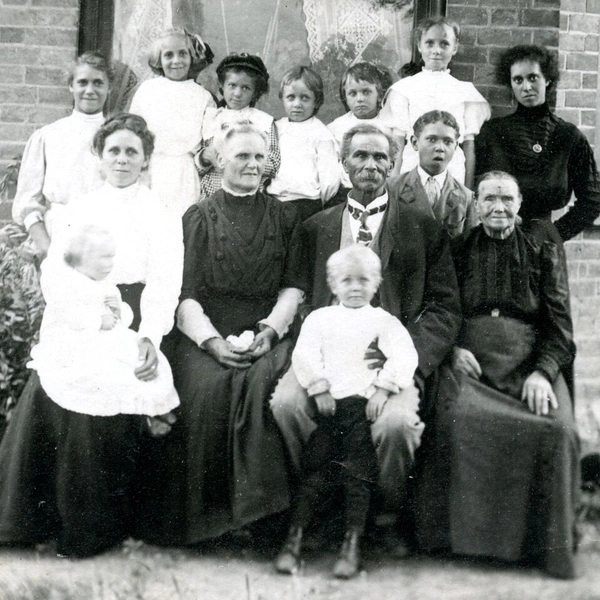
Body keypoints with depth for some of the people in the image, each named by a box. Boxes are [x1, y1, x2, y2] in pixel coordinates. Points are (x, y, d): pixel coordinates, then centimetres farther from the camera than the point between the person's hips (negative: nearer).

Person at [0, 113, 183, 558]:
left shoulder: (161, 215, 9)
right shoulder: (77, 210, 19)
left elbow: (164, 284, -3)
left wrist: (150, 337, -20)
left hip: (128, 321, -3)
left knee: (102, 405, -20)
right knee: (44, 393, -16)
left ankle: (96, 527, -3)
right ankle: (36, 518, 0)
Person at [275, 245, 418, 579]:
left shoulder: (383, 320, 16)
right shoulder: (320, 318, 20)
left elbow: (404, 356, 0)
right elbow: (305, 355, 6)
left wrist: (383, 389, -13)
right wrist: (319, 390, -8)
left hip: (366, 403, -1)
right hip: (328, 404, 1)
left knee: (359, 471, -13)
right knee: (317, 469, -10)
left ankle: (353, 544, -10)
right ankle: (295, 539, -7)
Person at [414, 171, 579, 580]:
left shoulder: (545, 250, 15)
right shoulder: (458, 248, 16)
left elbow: (559, 320, 7)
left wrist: (543, 371, -9)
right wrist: (453, 349, -7)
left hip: (530, 360, 0)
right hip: (467, 358, 0)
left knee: (558, 430, -27)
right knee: (455, 419, -31)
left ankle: (548, 542, -8)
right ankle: (459, 531, -13)